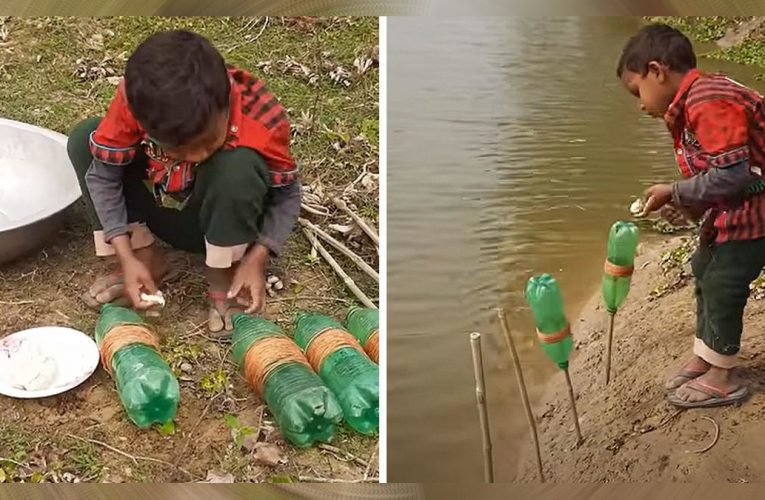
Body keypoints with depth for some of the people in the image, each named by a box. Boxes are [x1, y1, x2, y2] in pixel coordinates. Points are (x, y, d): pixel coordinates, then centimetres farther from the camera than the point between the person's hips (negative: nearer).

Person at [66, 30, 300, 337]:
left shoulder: (263, 121, -33)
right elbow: (103, 175, -18)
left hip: (226, 220, -3)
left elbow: (287, 195, -19)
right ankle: (145, 258, -7)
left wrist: (257, 259, -31)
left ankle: (223, 276, -13)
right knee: (83, 140, -15)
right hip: (162, 211, 3)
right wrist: (126, 257, -25)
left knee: (238, 165, -37)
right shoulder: (135, 99, -29)